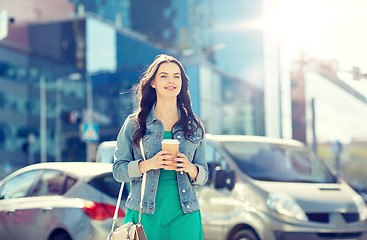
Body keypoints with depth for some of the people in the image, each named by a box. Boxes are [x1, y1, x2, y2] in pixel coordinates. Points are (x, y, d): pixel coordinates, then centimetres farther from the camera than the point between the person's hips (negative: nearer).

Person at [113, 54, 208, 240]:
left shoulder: (194, 126, 9)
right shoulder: (133, 124, 4)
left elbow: (203, 176, 11)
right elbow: (118, 170, 1)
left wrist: (189, 167, -11)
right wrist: (148, 165, -16)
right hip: (144, 215, -1)